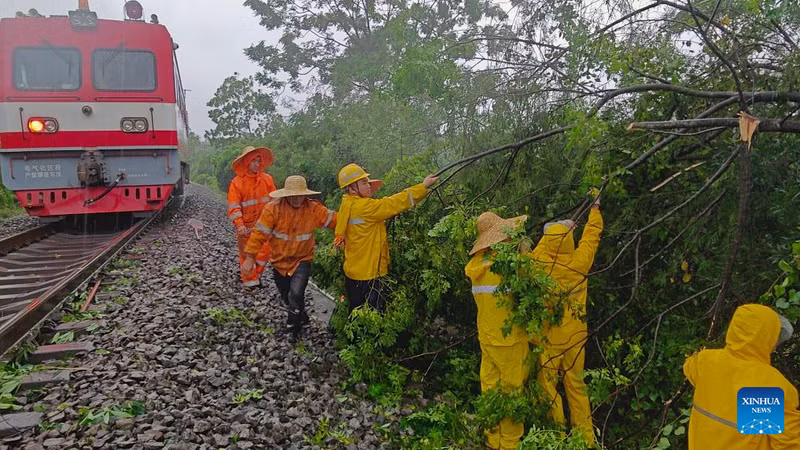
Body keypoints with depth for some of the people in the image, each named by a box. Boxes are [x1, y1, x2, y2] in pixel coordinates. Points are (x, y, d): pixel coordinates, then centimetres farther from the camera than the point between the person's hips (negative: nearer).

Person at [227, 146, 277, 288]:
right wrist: (239, 224, -23)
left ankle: (256, 274, 28)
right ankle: (249, 281, 21)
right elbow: (233, 206, -11)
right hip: (246, 225, -3)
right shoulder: (237, 182, -8)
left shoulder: (267, 179, 1)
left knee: (265, 252, 4)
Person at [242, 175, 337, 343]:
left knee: (296, 294, -19)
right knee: (286, 298, 16)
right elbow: (259, 233, -16)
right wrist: (250, 257, -15)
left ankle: (293, 327, 8)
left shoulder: (314, 209, -14)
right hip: (280, 261, 2)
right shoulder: (273, 209, -18)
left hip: (302, 260, -2)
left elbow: (335, 221, -11)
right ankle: (302, 317, 46)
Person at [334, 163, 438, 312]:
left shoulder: (348, 205, 8)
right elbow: (393, 204, -21)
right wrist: (424, 186, -16)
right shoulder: (363, 207, -21)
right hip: (367, 274, -9)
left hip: (354, 272, 9)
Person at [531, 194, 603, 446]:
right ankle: (586, 437, 27)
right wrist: (595, 211, 22)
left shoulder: (541, 264, -16)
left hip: (549, 337, -3)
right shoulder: (579, 262, -10)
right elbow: (591, 237, 7)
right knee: (576, 384, 16)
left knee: (548, 386, 9)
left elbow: (539, 248, 7)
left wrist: (558, 231, 18)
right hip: (576, 335, 4)